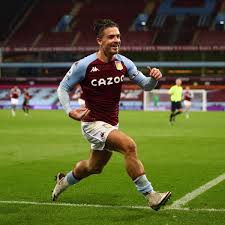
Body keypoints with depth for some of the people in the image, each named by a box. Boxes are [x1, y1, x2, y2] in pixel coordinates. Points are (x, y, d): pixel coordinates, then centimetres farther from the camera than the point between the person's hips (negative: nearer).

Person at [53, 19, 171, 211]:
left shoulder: (123, 63, -2)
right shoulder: (84, 65, -14)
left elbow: (146, 85, 0)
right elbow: (63, 87, -4)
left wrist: (154, 78, -23)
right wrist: (69, 111, -19)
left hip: (111, 124, 7)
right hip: (93, 123, -7)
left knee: (94, 167, 23)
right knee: (129, 146, -27)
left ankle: (64, 181, 52)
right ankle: (150, 196, -22)